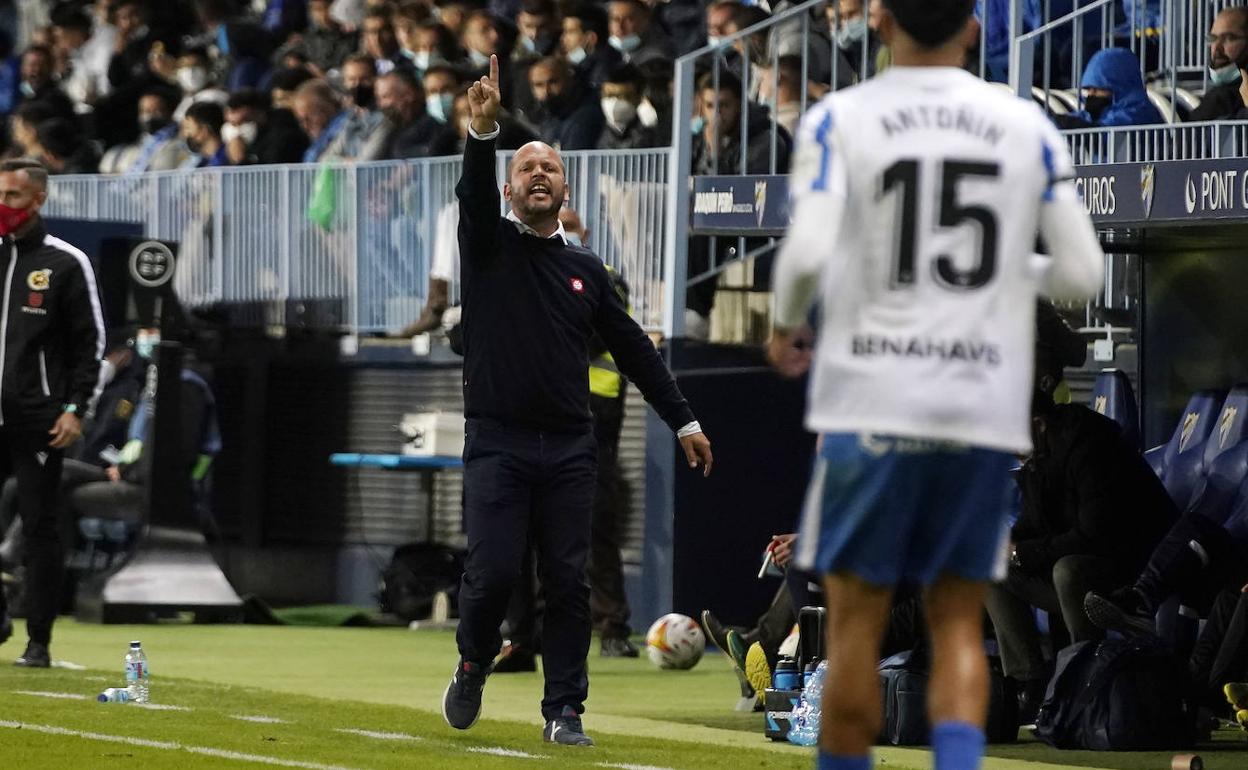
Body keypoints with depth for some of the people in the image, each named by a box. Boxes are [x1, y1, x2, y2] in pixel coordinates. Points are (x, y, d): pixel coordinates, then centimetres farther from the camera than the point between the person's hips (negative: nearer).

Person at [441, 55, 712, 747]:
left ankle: (564, 711, 2)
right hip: (497, 444, -3)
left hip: (569, 449, 3)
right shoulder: (489, 246, 7)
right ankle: (472, 667, 15)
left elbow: (632, 348, 18)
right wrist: (483, 132, -34)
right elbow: (474, 194, -14)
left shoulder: (585, 270, 16)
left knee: (568, 581, -4)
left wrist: (682, 420, 13)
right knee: (492, 571, -12)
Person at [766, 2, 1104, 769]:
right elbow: (1083, 273, 5)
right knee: (958, 623, 9)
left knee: (857, 618, 7)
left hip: (874, 399, -2)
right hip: (987, 410, 2)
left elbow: (808, 252, -14)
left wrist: (787, 322, 6)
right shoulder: (1027, 126, 6)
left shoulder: (840, 120, -1)